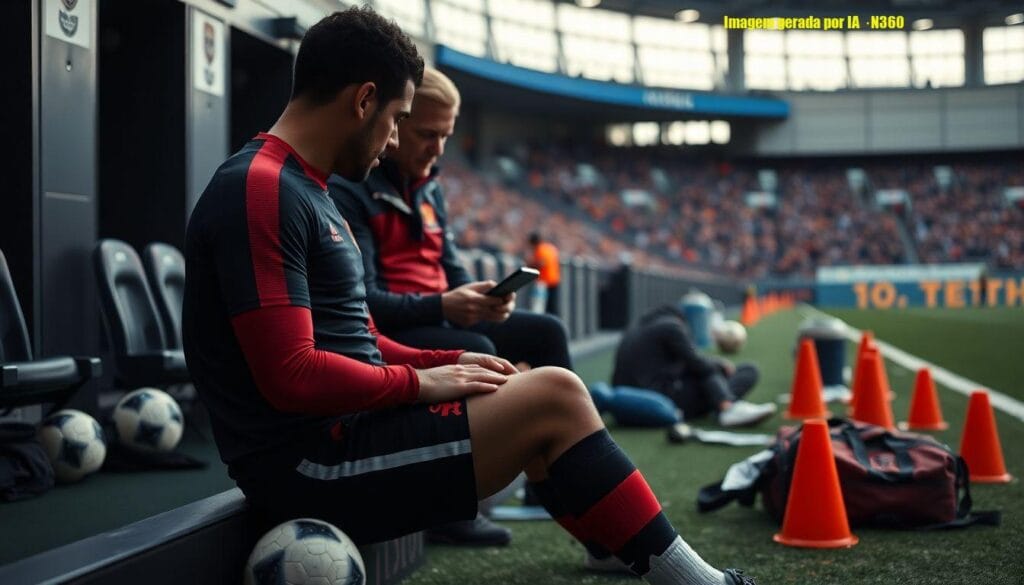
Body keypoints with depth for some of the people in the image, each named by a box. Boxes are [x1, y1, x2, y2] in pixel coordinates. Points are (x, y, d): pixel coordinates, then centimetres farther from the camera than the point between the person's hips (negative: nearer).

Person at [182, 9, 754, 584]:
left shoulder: (303, 191, 17)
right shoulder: (261, 191, -16)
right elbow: (292, 375, -24)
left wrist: (448, 364, 7)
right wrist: (420, 383, -11)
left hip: (334, 436, 11)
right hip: (309, 462, -11)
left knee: (546, 416, 12)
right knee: (554, 397, -12)